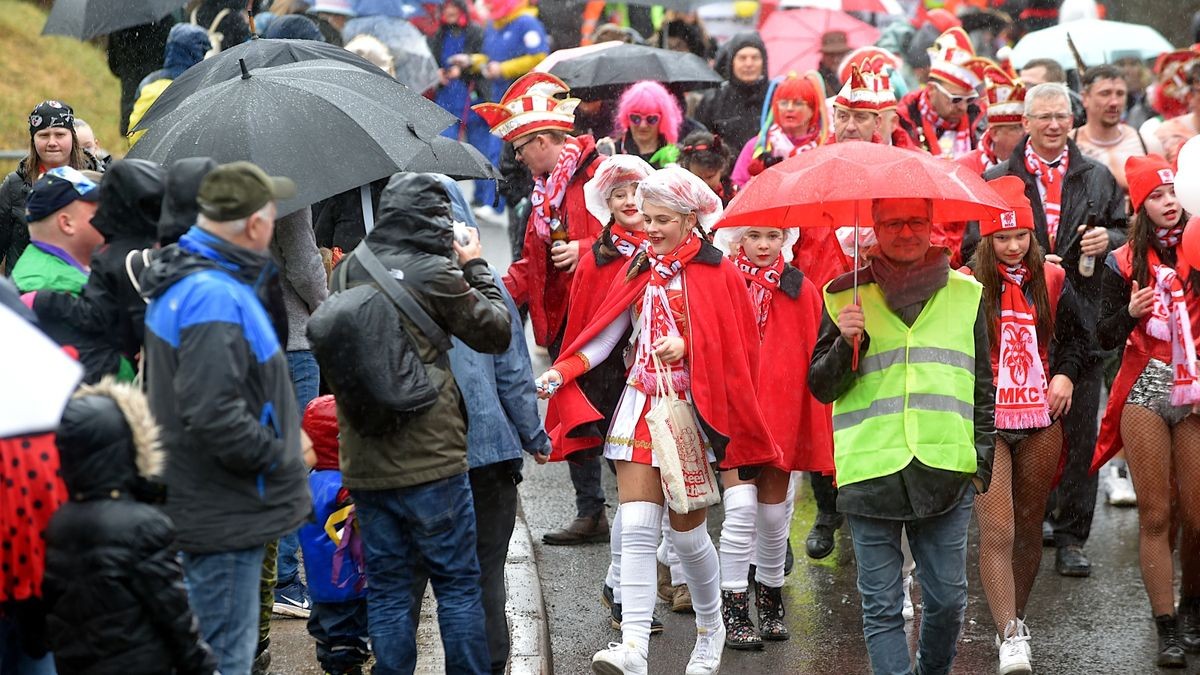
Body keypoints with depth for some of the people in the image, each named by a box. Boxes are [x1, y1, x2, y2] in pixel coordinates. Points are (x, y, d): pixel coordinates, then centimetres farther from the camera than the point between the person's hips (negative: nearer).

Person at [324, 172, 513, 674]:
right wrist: (476, 268, 11)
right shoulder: (435, 273, -13)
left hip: (364, 463, 5)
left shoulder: (347, 271, 4)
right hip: (431, 462, -5)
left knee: (386, 589, 11)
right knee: (458, 584, 7)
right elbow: (496, 332, -3)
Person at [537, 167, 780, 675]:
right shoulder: (641, 271, 10)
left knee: (687, 530, 5)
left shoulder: (718, 274, -4)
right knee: (636, 528, -9)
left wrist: (686, 346, -20)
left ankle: (710, 627, 30)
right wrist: (561, 373, -9)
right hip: (641, 406, 4)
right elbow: (605, 335, 4)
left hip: (691, 410, -4)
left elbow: (736, 348, -5)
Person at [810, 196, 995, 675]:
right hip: (870, 472, -1)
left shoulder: (966, 294, 12)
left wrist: (981, 459, 7)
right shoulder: (847, 297, 7)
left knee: (948, 599, 4)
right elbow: (820, 388, 7)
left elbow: (983, 388, 15)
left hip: (946, 472, 1)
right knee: (882, 607, 0)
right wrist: (847, 343, -11)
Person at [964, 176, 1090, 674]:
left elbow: (1077, 336, 18)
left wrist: (1065, 374, 3)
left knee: (1029, 527, 11)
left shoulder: (1051, 280, 5)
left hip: (1040, 423, 4)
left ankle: (1016, 620, 27)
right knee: (996, 532, -13)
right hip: (984, 424, -4)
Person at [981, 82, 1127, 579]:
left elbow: (1126, 232, 19)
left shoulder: (1098, 178, 13)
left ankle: (1071, 537, 7)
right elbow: (975, 248, 3)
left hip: (1080, 318, 1)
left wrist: (1108, 240, -4)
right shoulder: (996, 180, 7)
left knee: (1078, 432, 0)